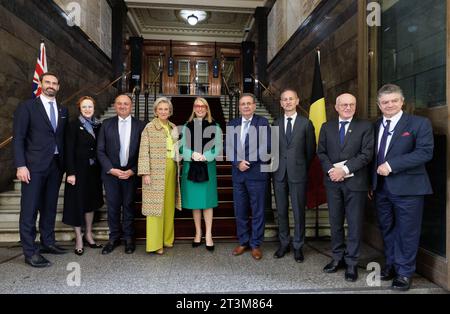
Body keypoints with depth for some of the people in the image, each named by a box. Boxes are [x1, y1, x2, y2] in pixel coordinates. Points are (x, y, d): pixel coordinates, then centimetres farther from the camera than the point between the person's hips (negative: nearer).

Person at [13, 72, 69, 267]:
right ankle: (30, 252, 5)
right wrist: (21, 165, -13)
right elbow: (18, 138, -5)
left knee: (50, 207, 13)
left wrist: (65, 164, 6)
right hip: (35, 165, -5)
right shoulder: (27, 107, -1)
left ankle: (47, 243, 25)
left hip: (56, 165, 5)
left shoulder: (63, 111, 13)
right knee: (29, 209, -2)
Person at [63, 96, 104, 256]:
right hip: (79, 169, -5)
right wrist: (70, 172, -16)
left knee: (91, 201, 12)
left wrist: (102, 169, 3)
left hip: (94, 170, 5)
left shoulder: (98, 125, 7)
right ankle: (78, 238, 15)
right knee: (78, 202, 4)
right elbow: (69, 150, -10)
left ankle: (88, 235, 26)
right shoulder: (74, 125, -6)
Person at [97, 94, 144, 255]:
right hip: (111, 172, 1)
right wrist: (111, 169, -9)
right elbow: (100, 150, 1)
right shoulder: (106, 124, 3)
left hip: (130, 173, -1)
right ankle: (114, 237, 24)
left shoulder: (139, 125, -1)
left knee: (128, 206, 9)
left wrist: (132, 170, -10)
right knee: (113, 206, 8)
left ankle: (129, 238, 23)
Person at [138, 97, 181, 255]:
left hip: (171, 170, 5)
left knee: (169, 205, 11)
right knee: (156, 205, -1)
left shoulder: (173, 127, 13)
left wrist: (177, 170, 12)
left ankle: (167, 238, 24)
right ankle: (155, 243, 8)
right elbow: (144, 152, -8)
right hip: (156, 170, -5)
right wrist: (145, 173, -14)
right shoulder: (149, 127, -3)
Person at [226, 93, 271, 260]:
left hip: (257, 173, -3)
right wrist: (238, 163, -9)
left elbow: (266, 147, -11)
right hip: (238, 173, 4)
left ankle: (256, 244, 20)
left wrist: (247, 161, -13)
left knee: (258, 211, 6)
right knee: (240, 210, 12)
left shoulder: (263, 122, -1)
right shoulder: (232, 124, 10)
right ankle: (243, 242, 27)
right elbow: (229, 148, 6)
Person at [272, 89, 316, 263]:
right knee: (281, 211, 10)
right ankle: (284, 243, 25)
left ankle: (298, 246, 19)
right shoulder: (276, 124, 8)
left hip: (298, 173, -2)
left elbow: (311, 150, 5)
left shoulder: (306, 123, 1)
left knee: (298, 211, 4)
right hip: (279, 173, 3)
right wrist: (277, 165, 5)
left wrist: (302, 167, 7)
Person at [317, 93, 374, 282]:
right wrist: (331, 169, -10)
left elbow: (366, 154, -7)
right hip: (333, 181, 3)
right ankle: (338, 258, 25)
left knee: (354, 224, 4)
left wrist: (345, 169, -16)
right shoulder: (326, 127, 11)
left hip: (355, 182, -3)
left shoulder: (365, 127, 1)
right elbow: (321, 152, 7)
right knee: (335, 222, 11)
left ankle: (351, 263, 17)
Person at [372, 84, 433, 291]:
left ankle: (404, 272, 19)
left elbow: (425, 152, -16)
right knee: (387, 229, 15)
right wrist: (372, 182, 5)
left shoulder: (419, 123, -5)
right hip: (381, 187, 5)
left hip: (407, 188, -5)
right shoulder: (375, 126, 10)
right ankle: (391, 264, 31)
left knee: (406, 232, 4)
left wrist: (391, 164, -21)